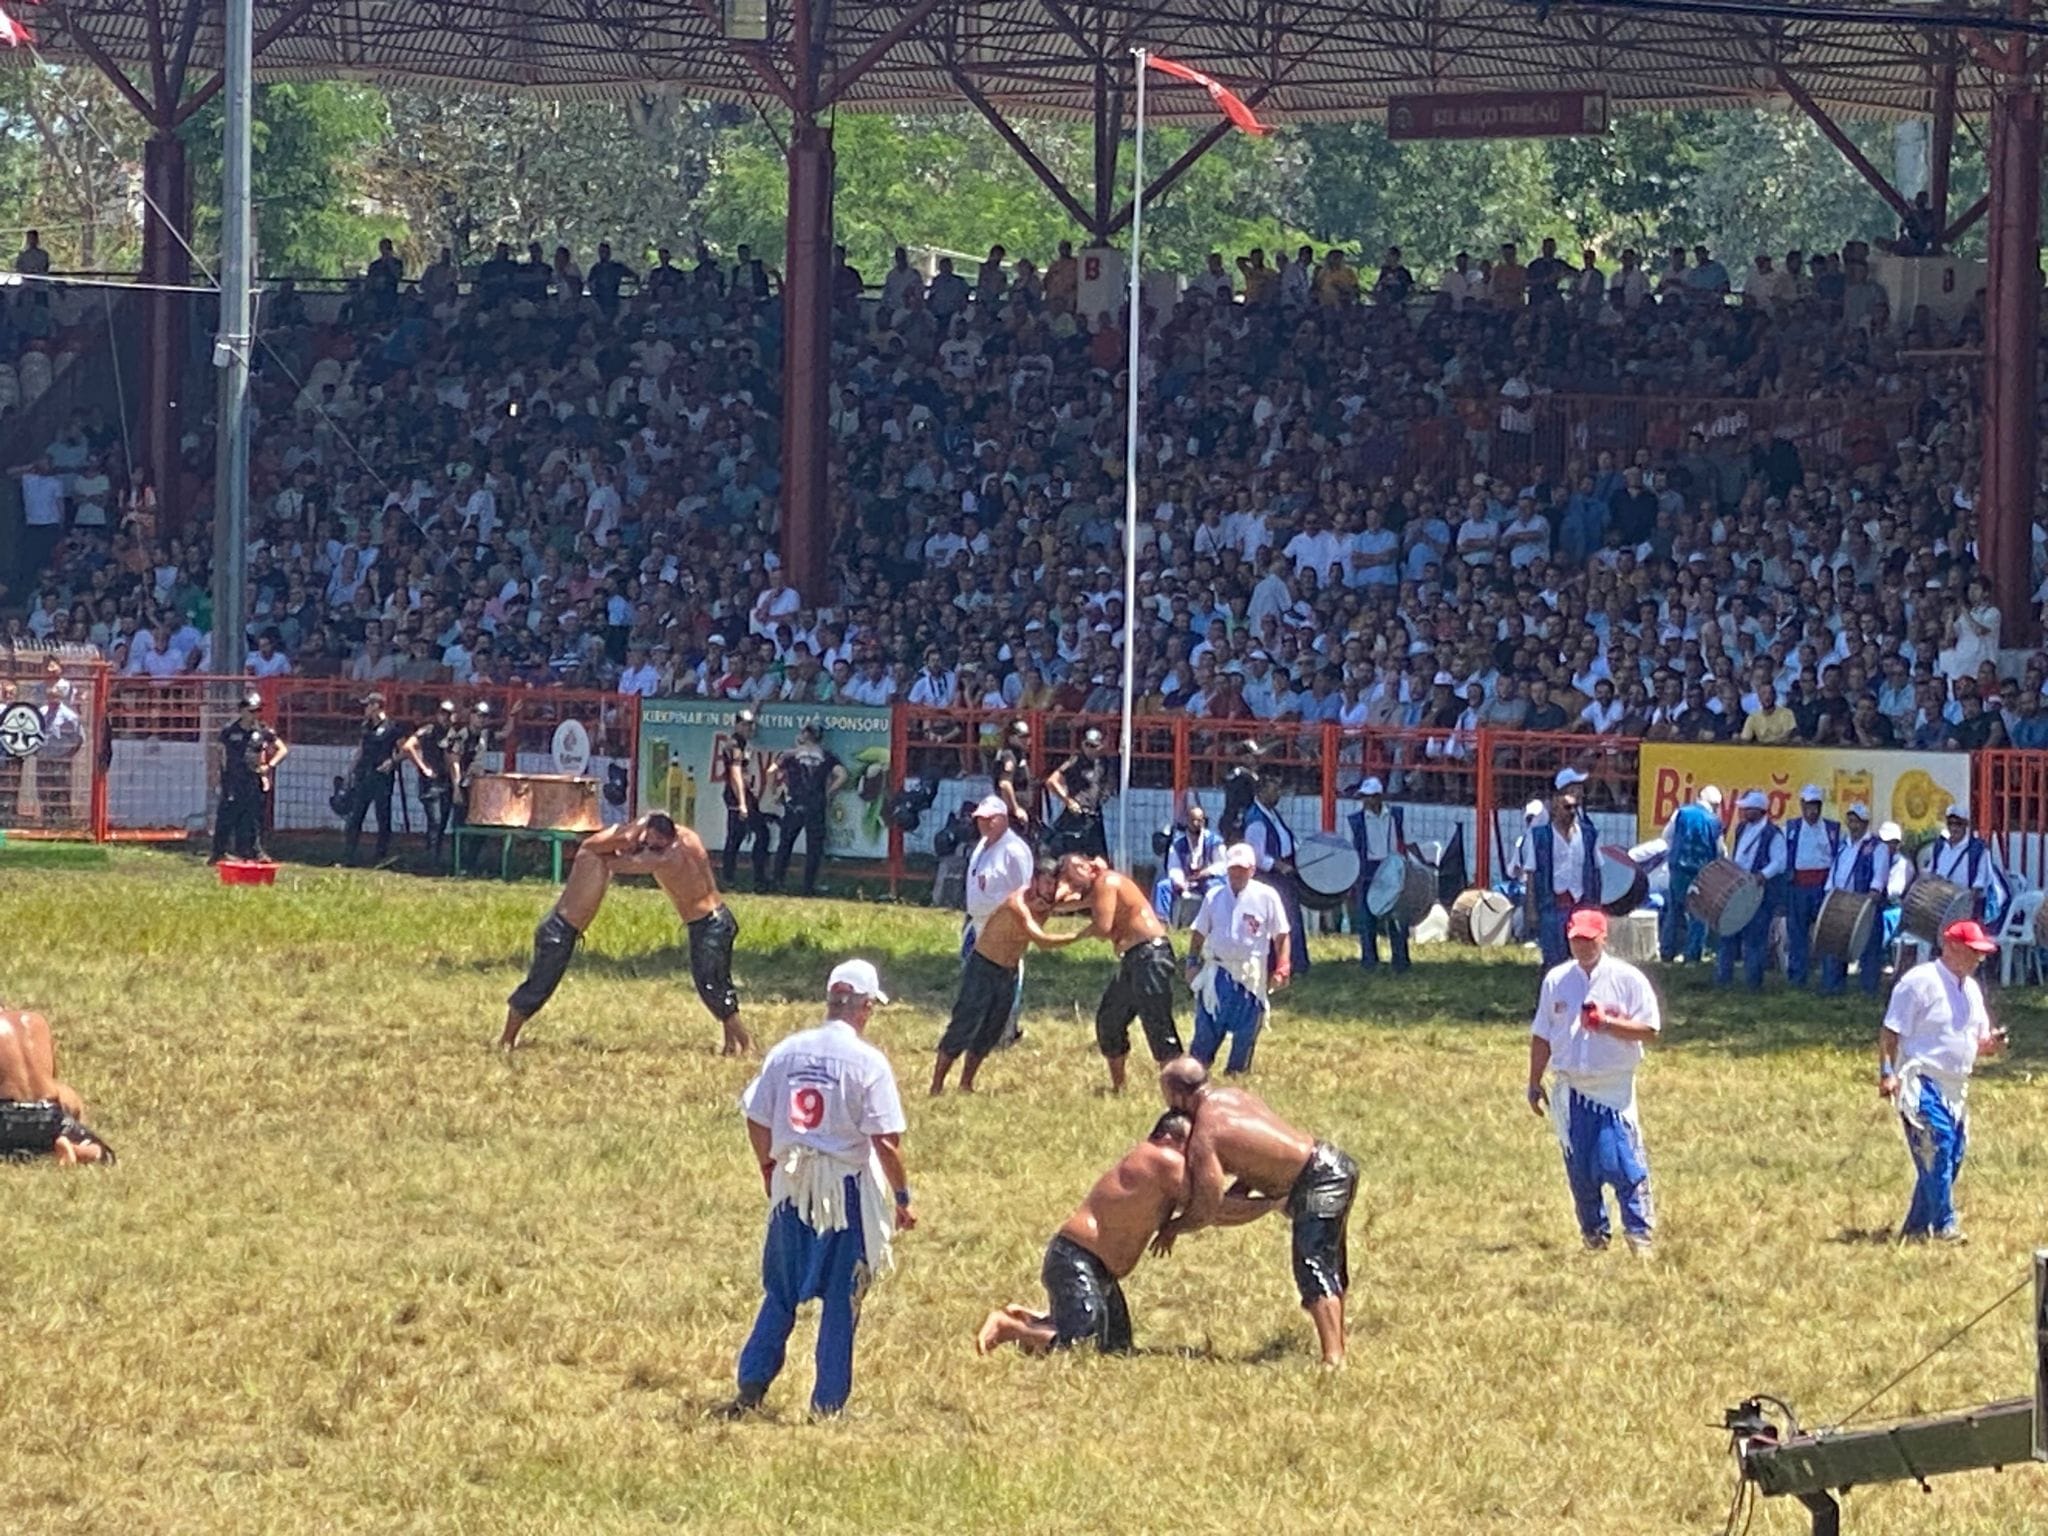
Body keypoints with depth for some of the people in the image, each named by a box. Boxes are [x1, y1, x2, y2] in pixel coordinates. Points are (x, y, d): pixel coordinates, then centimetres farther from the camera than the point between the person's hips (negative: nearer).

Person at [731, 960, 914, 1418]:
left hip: (791, 1189, 4)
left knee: (780, 1293, 16)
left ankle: (751, 1385, 12)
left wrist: (770, 1169, 23)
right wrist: (903, 1198, -5)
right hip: (847, 1189, -4)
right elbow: (886, 1140, -14)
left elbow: (757, 1123, 6)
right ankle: (828, 1401, 8)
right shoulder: (867, 1061, -12)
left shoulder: (786, 1051, 0)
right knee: (841, 1300, 6)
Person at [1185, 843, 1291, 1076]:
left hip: (1252, 975, -2)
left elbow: (1281, 936, -2)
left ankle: (1237, 1072, 14)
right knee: (1207, 1026, -1)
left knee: (1246, 1030, 3)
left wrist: (1281, 970, -8)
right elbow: (1199, 932, 13)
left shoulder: (1266, 897, -3)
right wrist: (1192, 962, 6)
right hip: (1217, 972, 2)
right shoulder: (1214, 897, 6)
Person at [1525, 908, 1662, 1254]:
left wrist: (1607, 1023, -18)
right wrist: (1534, 1083, 13)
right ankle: (1593, 1235, 19)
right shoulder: (1556, 980, 9)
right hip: (1569, 1089, 4)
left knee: (1622, 1163, -12)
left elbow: (1649, 1030, -5)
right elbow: (1542, 1035, 14)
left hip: (1614, 1089, -3)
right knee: (1579, 1168, 6)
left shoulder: (1627, 979, -1)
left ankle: (1639, 1233, -7)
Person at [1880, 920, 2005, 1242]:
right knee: (1936, 1154, -16)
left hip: (1956, 1089, 8)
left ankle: (1916, 1229, 16)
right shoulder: (1920, 982, -10)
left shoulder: (1971, 989, 16)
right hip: (1923, 1086, -8)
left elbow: (1976, 1042, 22)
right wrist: (1887, 1074, -22)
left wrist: (1991, 1043, -1)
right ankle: (1944, 1227, -18)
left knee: (1952, 1158, 7)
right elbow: (1890, 1032, -12)